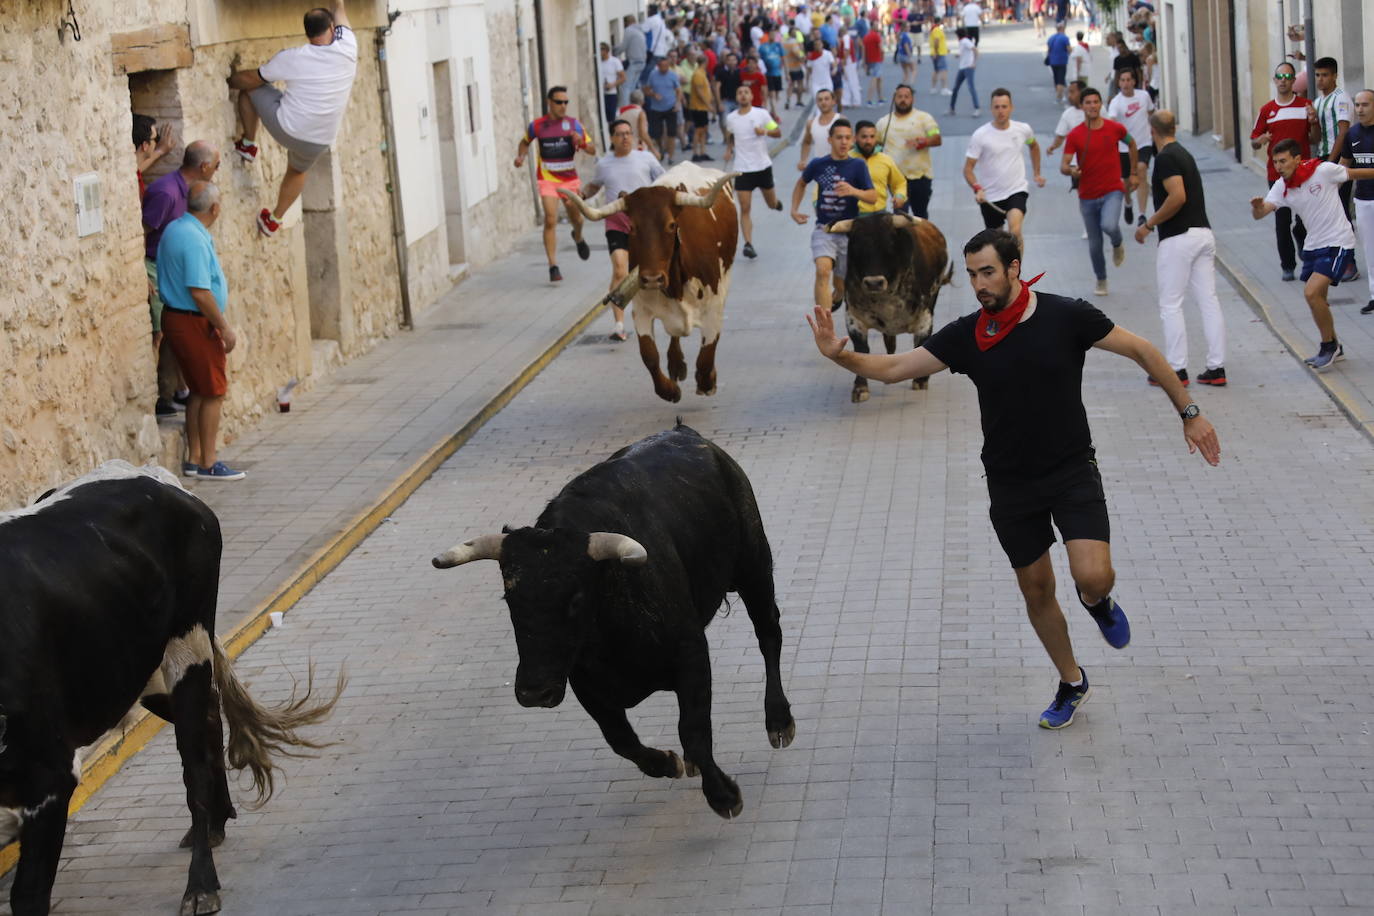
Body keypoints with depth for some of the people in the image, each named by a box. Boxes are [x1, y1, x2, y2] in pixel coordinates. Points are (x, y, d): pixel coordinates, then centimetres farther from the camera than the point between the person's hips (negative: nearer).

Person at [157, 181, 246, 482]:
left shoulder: (174, 229, 10)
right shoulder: (195, 240, -22)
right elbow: (199, 292, -26)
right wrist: (224, 327, -17)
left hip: (175, 316, 10)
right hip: (194, 322, -10)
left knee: (199, 391, 16)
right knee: (214, 393, -3)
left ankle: (194, 459, 20)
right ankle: (208, 465, 1)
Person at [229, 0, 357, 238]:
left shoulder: (292, 58, -13)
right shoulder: (347, 49, -8)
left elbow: (250, 79, 1)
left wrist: (227, 82, 19)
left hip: (287, 128, -4)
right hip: (318, 143, 4)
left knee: (249, 88, 16)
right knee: (297, 170, 35)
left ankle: (248, 144, 23)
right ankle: (274, 220, 41)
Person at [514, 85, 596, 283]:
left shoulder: (573, 124, -1)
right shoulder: (537, 125, -2)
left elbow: (592, 150, 1)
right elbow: (525, 141, 19)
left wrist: (581, 142, -20)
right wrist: (520, 156, -1)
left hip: (570, 179, 2)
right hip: (548, 179, -2)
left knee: (576, 219, 14)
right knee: (551, 220, -15)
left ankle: (578, 237, 53)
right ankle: (553, 266, -14)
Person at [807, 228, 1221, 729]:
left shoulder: (1066, 316, -13)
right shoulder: (965, 335, -7)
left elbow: (1142, 350, -5)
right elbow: (894, 368, -6)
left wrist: (1188, 412, -4)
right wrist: (841, 356, -25)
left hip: (1072, 471, -3)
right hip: (1010, 484, 3)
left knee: (1093, 577, -21)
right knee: (1036, 592, 11)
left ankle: (1097, 601, 17)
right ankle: (1071, 683, 34)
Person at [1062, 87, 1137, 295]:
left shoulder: (1115, 128, -3)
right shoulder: (1074, 135, -7)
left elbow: (1131, 144, 17)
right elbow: (1063, 166, -11)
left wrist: (1133, 174, 17)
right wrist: (1071, 170, -34)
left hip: (1112, 190, -1)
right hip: (1087, 196, 1)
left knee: (1109, 225, -29)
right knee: (1094, 244, 8)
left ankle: (1118, 244, 8)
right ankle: (1101, 280, 31)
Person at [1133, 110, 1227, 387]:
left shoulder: (1165, 158, -12)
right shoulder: (1184, 154, 17)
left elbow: (1178, 197, -22)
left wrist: (1148, 225, -14)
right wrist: (1155, 187, 39)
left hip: (1178, 237, -9)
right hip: (1203, 232, 9)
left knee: (1171, 305, 0)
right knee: (1209, 302, 6)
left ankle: (1177, 370, 1)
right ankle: (1217, 368, 5)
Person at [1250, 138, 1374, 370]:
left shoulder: (1323, 170, -17)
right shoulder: (1282, 187, -2)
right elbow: (1259, 214, -12)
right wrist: (1257, 207, -35)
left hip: (1337, 243, -7)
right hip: (1313, 245, 7)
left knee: (1312, 292, -19)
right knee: (1316, 300, 14)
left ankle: (1329, 345, -1)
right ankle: (1333, 349, 34)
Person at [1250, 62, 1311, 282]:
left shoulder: (1305, 106, 4)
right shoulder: (1267, 110, 7)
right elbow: (1254, 141, 11)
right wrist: (1260, 141, -13)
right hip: (1276, 173, 1)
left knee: (1306, 218, -3)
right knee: (1282, 221, 0)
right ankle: (1288, 265, 8)